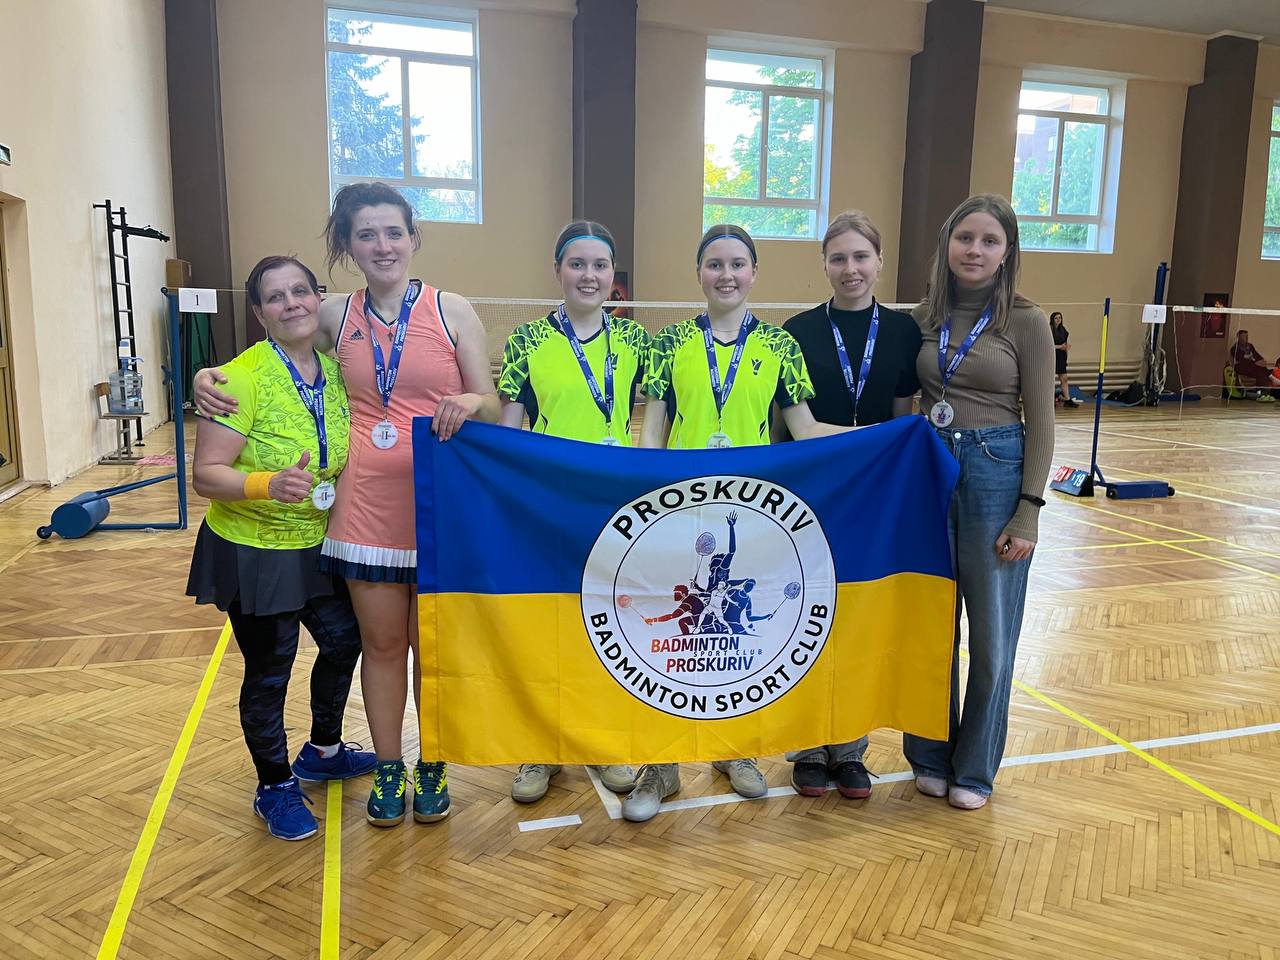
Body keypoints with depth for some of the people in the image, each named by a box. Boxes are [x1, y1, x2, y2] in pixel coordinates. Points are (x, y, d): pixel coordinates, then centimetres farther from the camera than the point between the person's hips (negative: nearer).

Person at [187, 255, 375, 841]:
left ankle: (322, 751, 44)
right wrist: (269, 485, -37)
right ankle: (275, 787, 31)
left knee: (344, 641, 18)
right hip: (254, 552, -6)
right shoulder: (243, 378, -21)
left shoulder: (335, 370, -2)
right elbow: (206, 475, -23)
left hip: (319, 546, 7)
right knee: (268, 672, 7)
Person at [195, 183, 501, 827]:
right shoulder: (336, 316, 4)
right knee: (381, 642, 11)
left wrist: (473, 402, -25)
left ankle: (432, 769, 31)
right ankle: (388, 770, 31)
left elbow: (495, 410, -2)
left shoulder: (452, 312, -4)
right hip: (368, 506, 2)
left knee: (430, 642, 11)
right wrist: (208, 376, 3)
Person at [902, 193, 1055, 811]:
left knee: (991, 633, 8)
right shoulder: (923, 318, 6)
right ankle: (930, 757, 29)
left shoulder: (1025, 322, -4)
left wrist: (1027, 512, -10)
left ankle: (975, 766, 26)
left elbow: (1040, 424, -5)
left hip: (995, 475, -3)